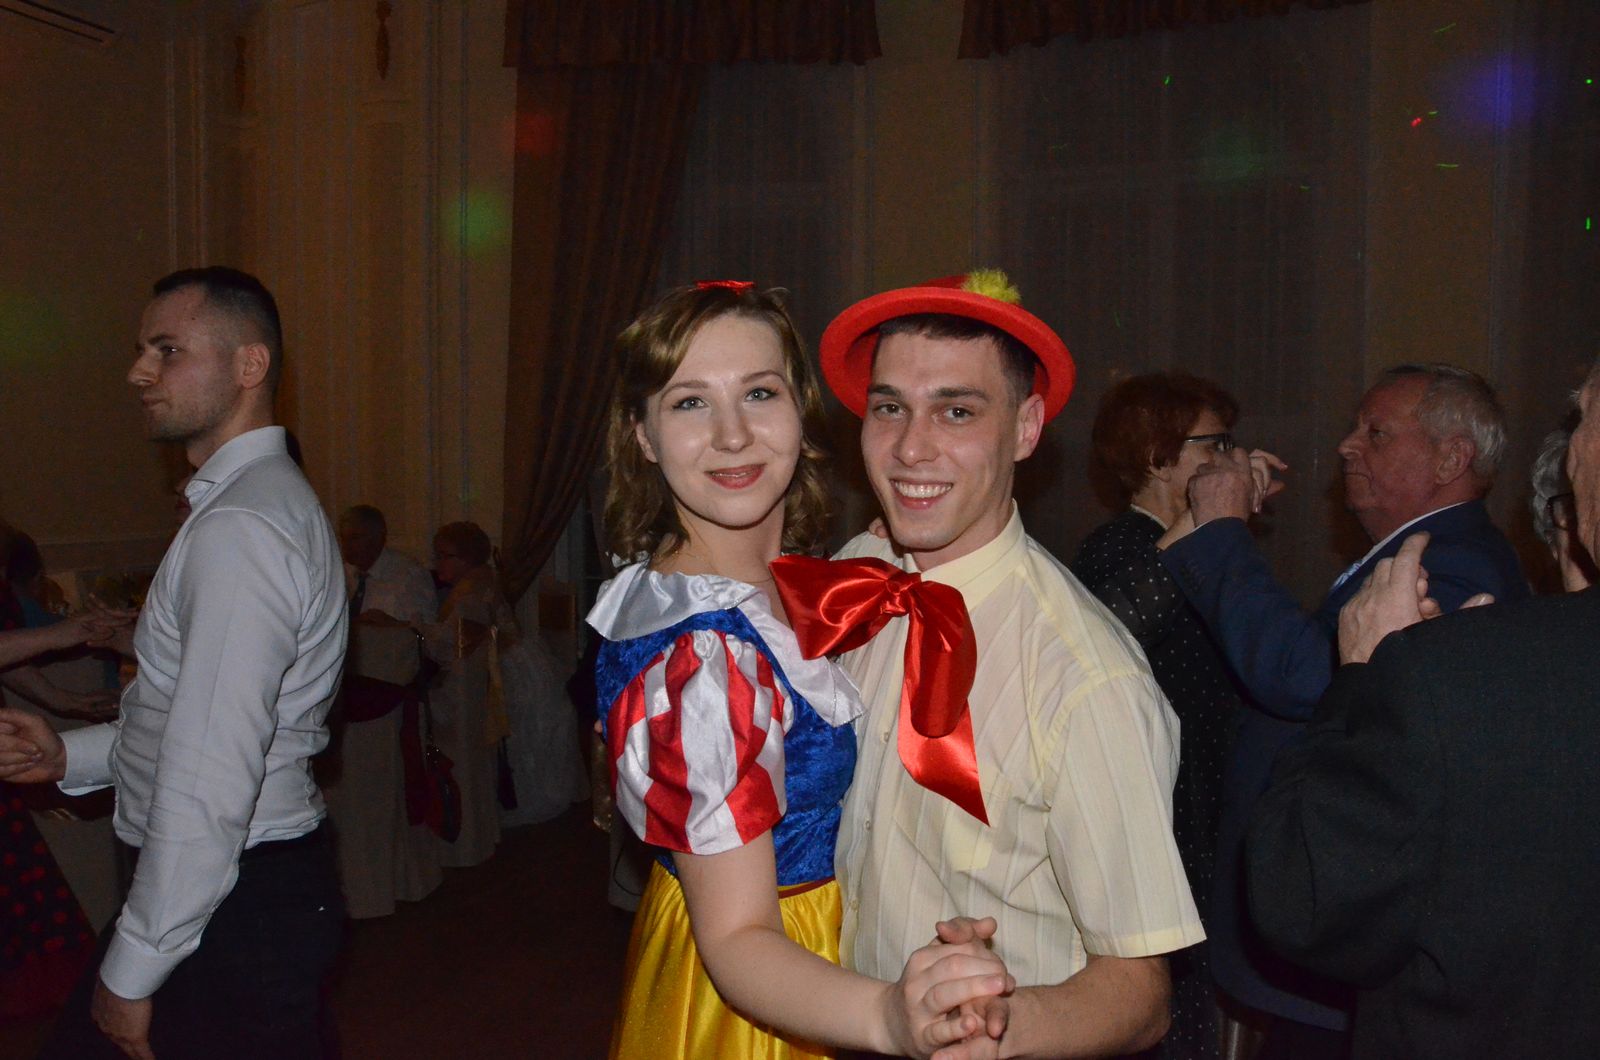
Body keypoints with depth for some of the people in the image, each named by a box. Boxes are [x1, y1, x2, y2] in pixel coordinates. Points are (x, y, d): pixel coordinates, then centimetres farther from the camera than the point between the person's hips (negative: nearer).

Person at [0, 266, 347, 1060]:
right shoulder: (264, 501, 11)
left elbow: (209, 786, -26)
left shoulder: (238, 528, -22)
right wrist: (71, 756, 9)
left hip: (234, 903, -9)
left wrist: (131, 973, -17)